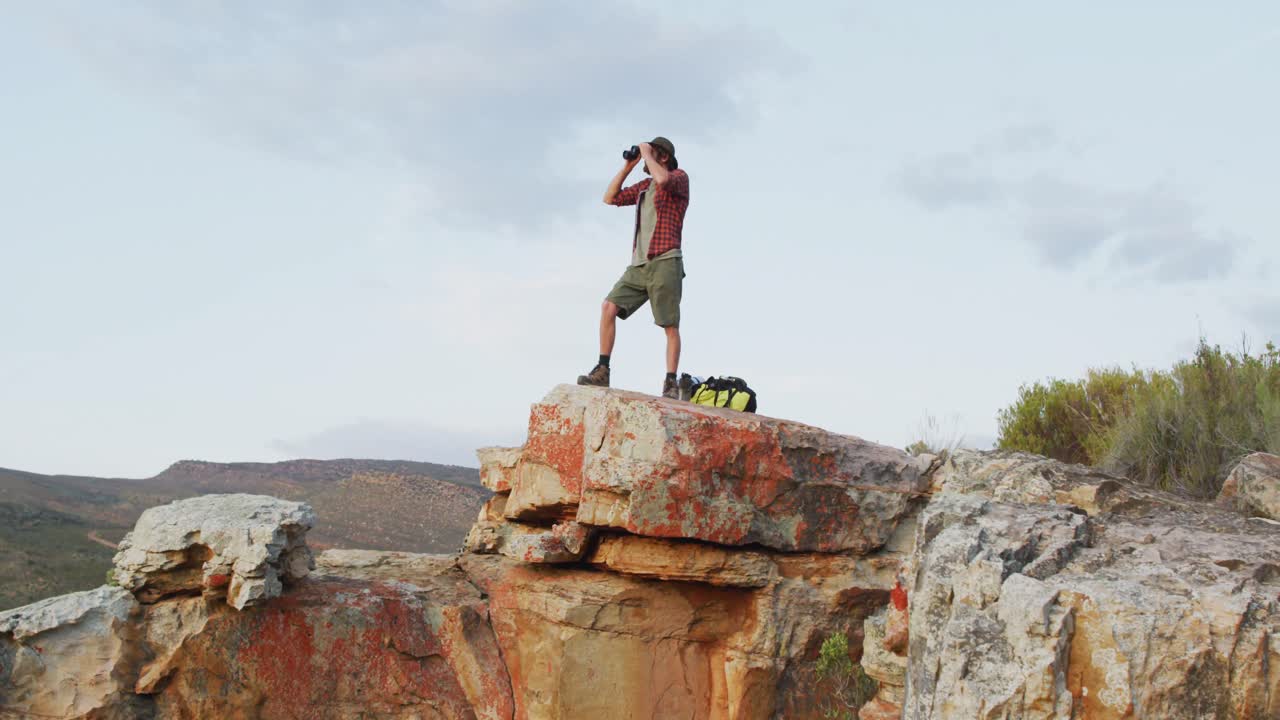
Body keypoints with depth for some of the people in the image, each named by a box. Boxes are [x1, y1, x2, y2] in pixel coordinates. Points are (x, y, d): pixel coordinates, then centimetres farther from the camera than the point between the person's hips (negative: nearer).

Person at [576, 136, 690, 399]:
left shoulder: (679, 176, 4)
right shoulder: (644, 187, 24)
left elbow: (662, 179, -21)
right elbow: (610, 198, 22)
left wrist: (646, 154, -5)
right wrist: (628, 166, 16)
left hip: (665, 262, -7)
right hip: (639, 265, 7)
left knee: (670, 325, -6)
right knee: (609, 307, -10)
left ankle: (671, 384, -5)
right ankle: (602, 371, -11)